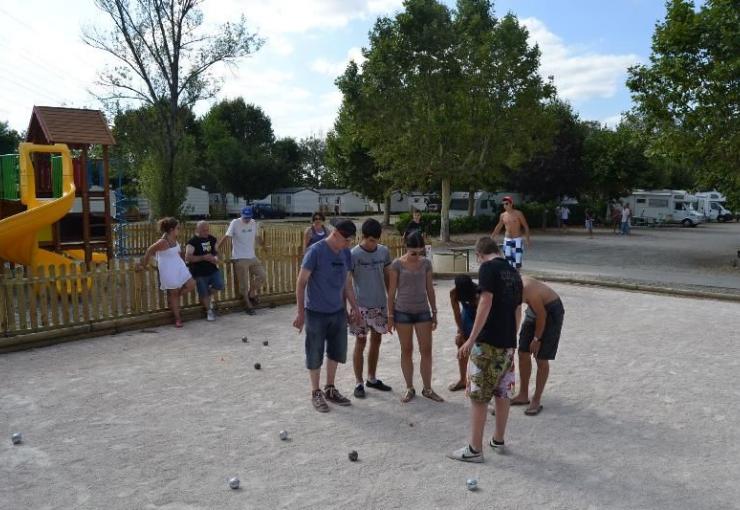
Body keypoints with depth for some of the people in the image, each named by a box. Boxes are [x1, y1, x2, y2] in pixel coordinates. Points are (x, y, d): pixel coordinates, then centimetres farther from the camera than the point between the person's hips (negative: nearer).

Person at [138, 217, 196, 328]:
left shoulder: (175, 239, 0)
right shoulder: (163, 242, -22)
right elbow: (149, 251, -14)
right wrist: (143, 264, -8)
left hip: (180, 268, 7)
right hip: (168, 271, -7)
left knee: (191, 285, 3)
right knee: (173, 293, 3)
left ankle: (173, 298, 25)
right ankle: (177, 319, 15)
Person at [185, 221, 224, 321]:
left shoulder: (212, 239, 6)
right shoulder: (192, 242, -13)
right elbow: (188, 257, -20)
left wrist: (216, 257, -3)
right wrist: (203, 257, -25)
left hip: (213, 270, 5)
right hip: (199, 273, -4)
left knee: (220, 285, -11)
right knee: (204, 294, 4)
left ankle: (210, 295, 22)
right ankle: (209, 311, 26)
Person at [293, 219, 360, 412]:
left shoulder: (346, 253, 2)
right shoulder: (316, 251, -17)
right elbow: (301, 282, -14)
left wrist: (354, 306, 11)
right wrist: (300, 312, -15)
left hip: (338, 312, 6)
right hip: (316, 313, -6)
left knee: (336, 351, 15)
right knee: (315, 354, 6)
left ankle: (330, 389, 32)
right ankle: (316, 393, 22)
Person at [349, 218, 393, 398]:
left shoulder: (384, 251, 2)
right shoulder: (354, 254, -12)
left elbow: (387, 278, 11)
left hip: (380, 304, 5)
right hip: (362, 306, -5)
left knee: (376, 340, 13)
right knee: (361, 342, 1)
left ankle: (372, 378, 27)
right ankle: (358, 383, 13)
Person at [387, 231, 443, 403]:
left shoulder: (426, 263, 1)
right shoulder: (397, 264, -8)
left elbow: (430, 289, 8)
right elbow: (392, 291, -3)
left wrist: (434, 313, 8)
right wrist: (390, 316, -3)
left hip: (422, 311, 3)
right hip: (403, 312, -2)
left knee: (426, 350, 4)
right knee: (406, 350, 7)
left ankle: (427, 389, 17)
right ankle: (409, 388, 20)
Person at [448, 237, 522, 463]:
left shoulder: (488, 268, -9)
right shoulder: (514, 273, 14)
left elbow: (486, 303, -18)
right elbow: (517, 310, 18)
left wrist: (471, 339, -18)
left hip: (488, 342, -8)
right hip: (508, 342, 8)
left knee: (478, 395, 0)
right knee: (502, 393, 17)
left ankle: (475, 449, 6)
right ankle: (498, 441, 30)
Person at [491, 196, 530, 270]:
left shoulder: (518, 213, -7)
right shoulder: (503, 215, 5)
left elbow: (526, 226, -3)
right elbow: (498, 227, 19)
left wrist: (528, 240, -8)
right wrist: (492, 237, 21)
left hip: (517, 240, -4)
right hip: (507, 240, 4)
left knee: (517, 260, -7)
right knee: (508, 260, 2)